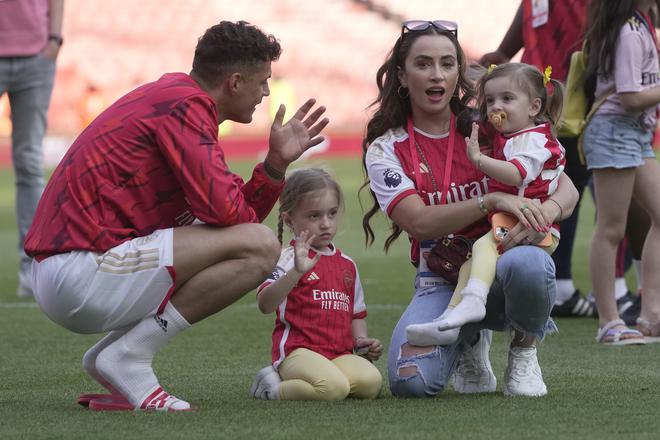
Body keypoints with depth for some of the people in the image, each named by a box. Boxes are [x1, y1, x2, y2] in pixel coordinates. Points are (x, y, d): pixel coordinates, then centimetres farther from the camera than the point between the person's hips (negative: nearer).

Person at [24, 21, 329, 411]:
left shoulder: (172, 96, 21)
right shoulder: (185, 105, -10)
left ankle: (107, 355, 13)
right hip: (82, 273, -10)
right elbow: (224, 209, -18)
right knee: (260, 246, -15)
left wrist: (277, 162, 12)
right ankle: (129, 357, -11)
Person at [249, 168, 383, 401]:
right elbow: (265, 304, -20)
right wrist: (297, 272, -34)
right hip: (298, 352, -7)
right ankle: (273, 387, -6)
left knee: (371, 382, -24)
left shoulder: (347, 264, 20)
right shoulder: (289, 258, -3)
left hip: (341, 353, 7)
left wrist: (361, 340, 10)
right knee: (334, 388, -35)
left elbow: (356, 312, 31)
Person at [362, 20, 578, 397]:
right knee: (411, 381, -28)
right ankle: (470, 345, 10)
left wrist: (546, 212, -25)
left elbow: (566, 188, -1)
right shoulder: (386, 149, 1)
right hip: (442, 284, 0)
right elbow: (419, 222, -14)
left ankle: (524, 352, -4)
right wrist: (492, 201, -28)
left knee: (528, 264, -39)